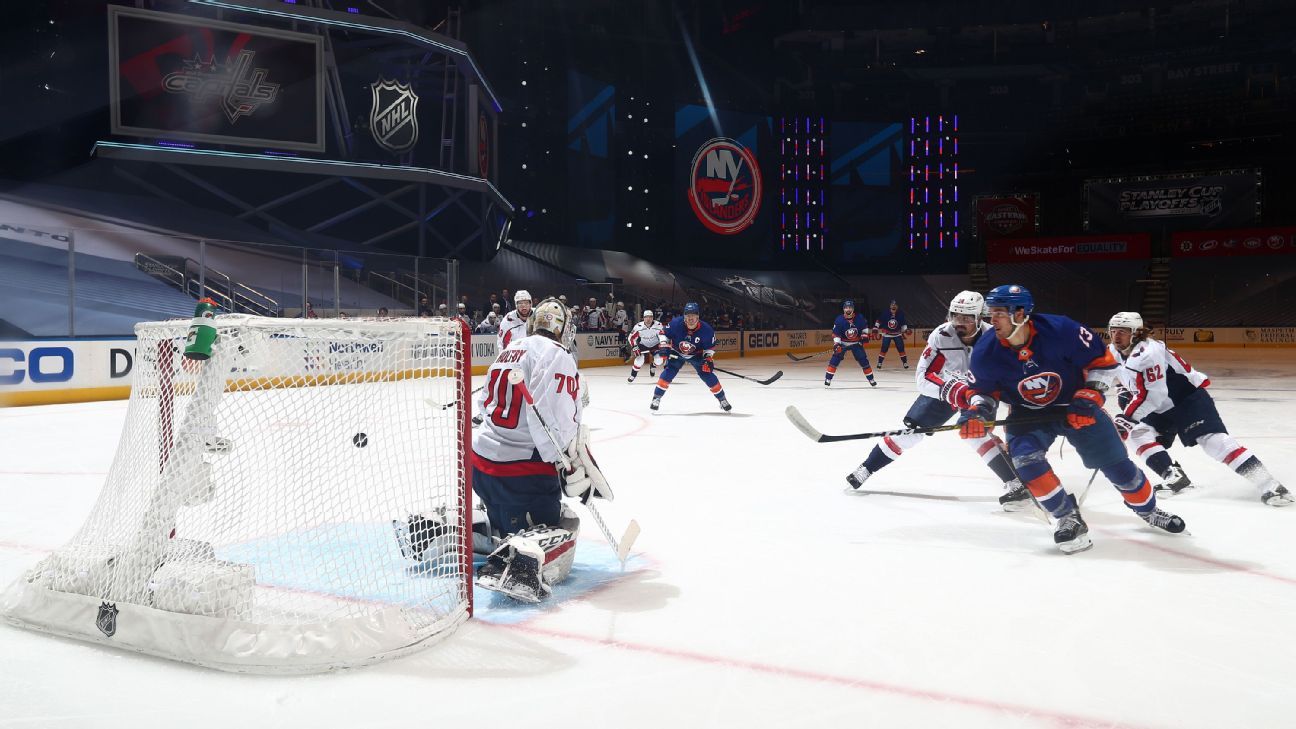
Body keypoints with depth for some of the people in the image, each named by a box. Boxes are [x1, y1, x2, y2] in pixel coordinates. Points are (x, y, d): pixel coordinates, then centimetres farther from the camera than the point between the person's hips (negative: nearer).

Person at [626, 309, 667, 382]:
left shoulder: (658, 325, -25)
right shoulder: (638, 326, -22)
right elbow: (632, 337, -13)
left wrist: (663, 345, -45)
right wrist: (635, 348, -21)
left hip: (655, 345, 0)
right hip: (643, 345, 0)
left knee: (660, 359, -15)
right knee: (639, 359, -19)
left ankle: (653, 366, 22)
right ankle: (633, 375, 1)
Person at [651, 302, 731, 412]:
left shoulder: (706, 329, -26)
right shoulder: (676, 323, -28)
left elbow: (710, 347, -10)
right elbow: (665, 335, -9)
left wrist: (708, 360, -20)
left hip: (696, 355, 0)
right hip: (676, 353, 0)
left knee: (707, 375, -6)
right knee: (668, 373, -17)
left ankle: (722, 399, 9)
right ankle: (656, 398, -5)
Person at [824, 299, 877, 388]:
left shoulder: (859, 318, -13)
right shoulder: (839, 320, -20)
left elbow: (864, 326, 7)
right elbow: (836, 334, -18)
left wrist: (864, 335, -3)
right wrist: (836, 344, -28)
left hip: (856, 343, 2)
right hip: (843, 343, -2)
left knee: (863, 360, 0)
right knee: (835, 359, -14)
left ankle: (871, 379, 13)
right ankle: (828, 379, -9)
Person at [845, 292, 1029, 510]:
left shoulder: (992, 337, -24)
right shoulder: (941, 336, -27)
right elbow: (923, 376, -30)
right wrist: (950, 388, -45)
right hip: (942, 391, 1)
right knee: (911, 429, -2)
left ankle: (1016, 483, -21)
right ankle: (866, 469, 12)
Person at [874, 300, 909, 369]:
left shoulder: (900, 314, -7)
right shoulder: (885, 313, -12)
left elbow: (903, 324, 5)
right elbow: (878, 321, -3)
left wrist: (906, 330, -9)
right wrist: (875, 328, -8)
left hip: (897, 334, 1)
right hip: (887, 334, -1)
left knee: (901, 348, -4)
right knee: (884, 348, -7)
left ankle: (905, 362, 6)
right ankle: (879, 363, 4)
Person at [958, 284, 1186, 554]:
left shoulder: (1060, 330, -28)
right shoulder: (985, 353, -21)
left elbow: (1102, 359, -14)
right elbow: (982, 389, -5)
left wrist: (1090, 398, -21)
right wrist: (976, 410, -24)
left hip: (1075, 407, -1)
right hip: (1029, 413, 1)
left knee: (1116, 462, 5)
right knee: (1024, 455, -26)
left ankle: (1148, 510, 34)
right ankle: (1069, 518, -8)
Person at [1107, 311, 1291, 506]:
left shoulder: (1147, 353, -28)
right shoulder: (1115, 352, 1)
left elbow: (1154, 394, -33)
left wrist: (1129, 415, -34)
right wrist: (1126, 391, 9)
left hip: (1189, 398, -9)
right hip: (1162, 409, 9)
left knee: (1214, 440, -21)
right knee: (1136, 433, -10)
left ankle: (1269, 485, -22)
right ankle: (1174, 476, -12)